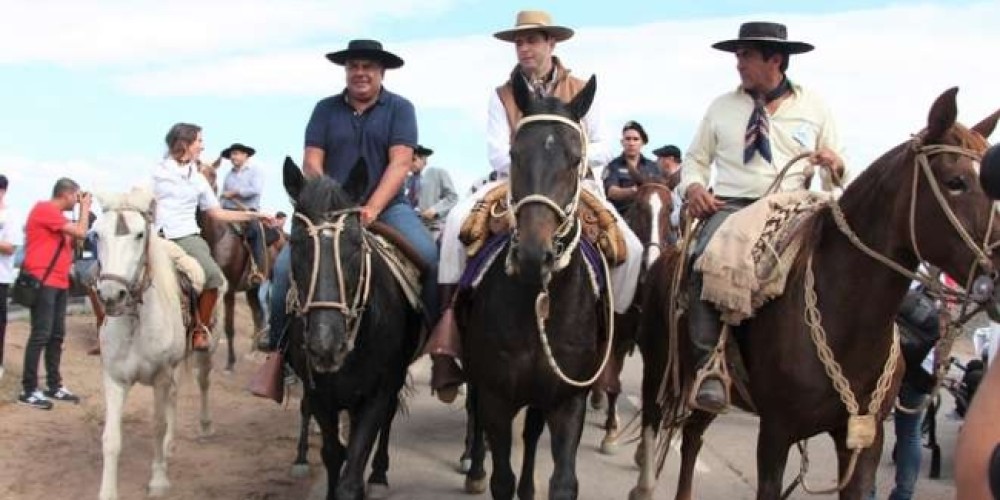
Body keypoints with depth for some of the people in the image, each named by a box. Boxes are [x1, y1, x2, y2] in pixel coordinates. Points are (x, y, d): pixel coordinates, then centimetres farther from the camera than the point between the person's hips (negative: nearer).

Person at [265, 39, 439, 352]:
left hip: (387, 207, -1)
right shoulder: (326, 109, 10)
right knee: (286, 264, -18)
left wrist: (372, 209, -21)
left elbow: (400, 164, -7)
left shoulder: (400, 108, 4)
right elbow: (311, 164, 2)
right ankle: (277, 346, -2)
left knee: (431, 258, -27)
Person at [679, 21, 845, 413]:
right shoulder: (722, 107, 15)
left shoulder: (813, 106, 14)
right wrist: (693, 186, -5)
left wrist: (835, 163, -7)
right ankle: (709, 366, -29)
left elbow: (839, 172, 17)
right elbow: (696, 158, 17)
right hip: (730, 207, -1)